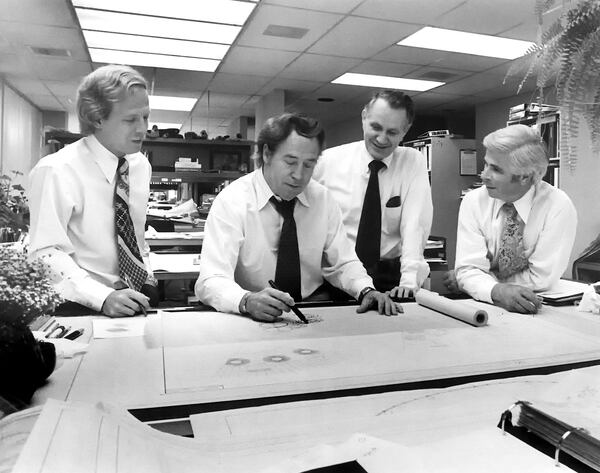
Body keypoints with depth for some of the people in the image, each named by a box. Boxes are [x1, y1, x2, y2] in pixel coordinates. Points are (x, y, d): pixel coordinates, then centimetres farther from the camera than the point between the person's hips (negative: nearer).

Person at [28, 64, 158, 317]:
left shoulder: (141, 165, 6)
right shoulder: (56, 171, -13)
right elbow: (46, 254, -16)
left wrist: (148, 278, 6)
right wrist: (103, 298, -27)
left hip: (139, 295, 5)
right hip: (84, 306, -4)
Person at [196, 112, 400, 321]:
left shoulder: (322, 198, 0)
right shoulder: (232, 202, -13)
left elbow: (343, 264, 6)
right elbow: (210, 281, -21)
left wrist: (367, 290, -15)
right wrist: (247, 301, -41)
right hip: (251, 321, -2)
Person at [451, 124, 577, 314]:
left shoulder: (559, 207, -13)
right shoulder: (474, 202, -7)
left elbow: (541, 278, -13)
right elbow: (468, 269, -13)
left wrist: (485, 280, -13)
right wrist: (497, 290, -31)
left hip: (537, 311, -2)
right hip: (484, 304, 2)